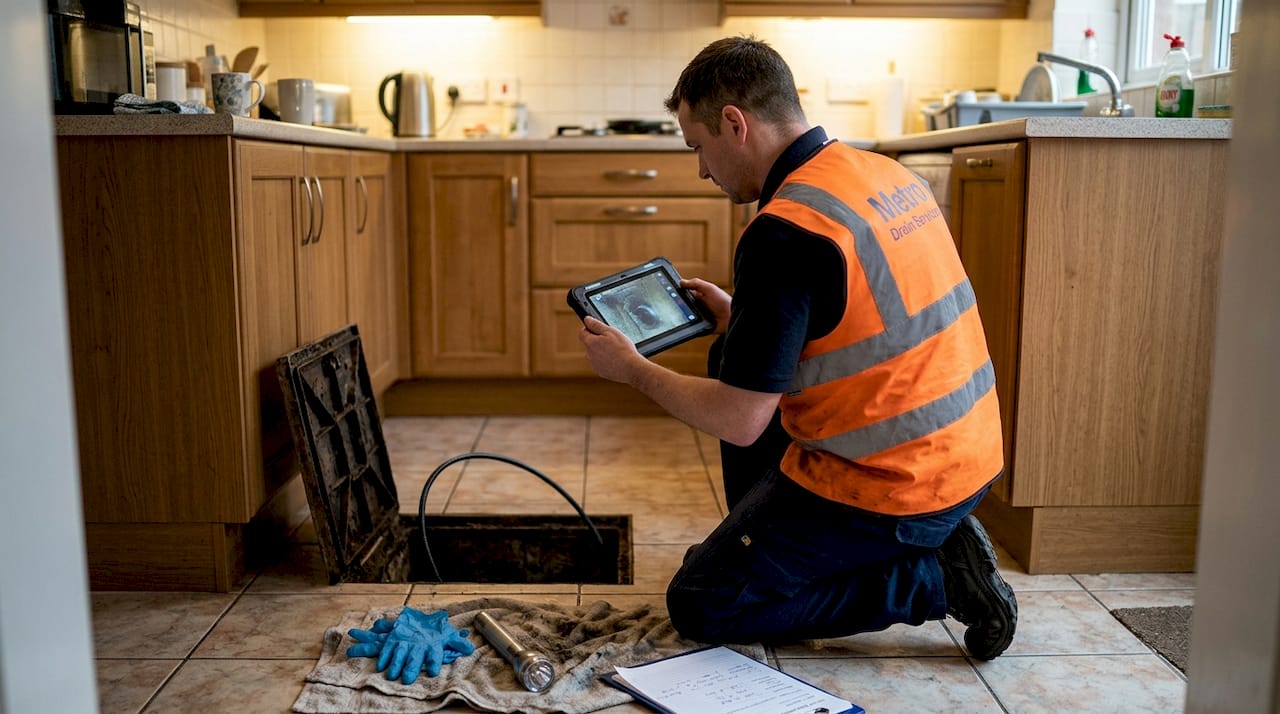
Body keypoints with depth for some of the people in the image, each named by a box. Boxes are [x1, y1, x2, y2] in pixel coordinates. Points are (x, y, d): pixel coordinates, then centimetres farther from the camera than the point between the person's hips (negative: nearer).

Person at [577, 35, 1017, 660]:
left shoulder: (783, 231, -23)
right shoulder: (885, 172, 4)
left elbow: (739, 423, -19)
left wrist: (633, 369, -3)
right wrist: (736, 317, 20)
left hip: (891, 491, -9)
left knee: (699, 607, 8)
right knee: (730, 362, 21)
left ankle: (933, 575, 1)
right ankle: (771, 550, 29)